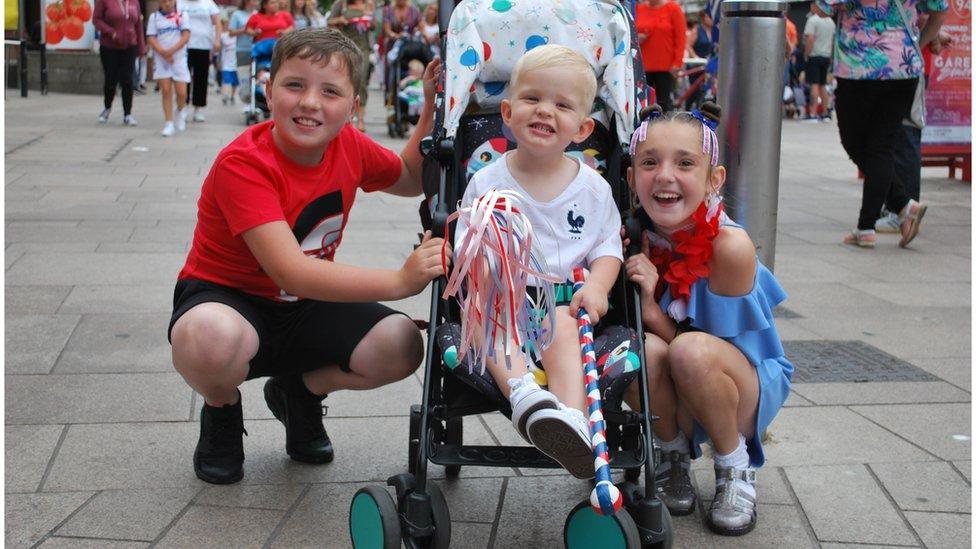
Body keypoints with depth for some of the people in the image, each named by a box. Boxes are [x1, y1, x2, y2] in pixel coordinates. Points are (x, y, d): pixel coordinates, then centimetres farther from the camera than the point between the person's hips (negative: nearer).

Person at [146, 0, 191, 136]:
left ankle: (181, 111, 27)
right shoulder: (154, 17, 6)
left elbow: (186, 36, -4)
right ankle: (168, 123, 1)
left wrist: (172, 50, -16)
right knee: (166, 91, -4)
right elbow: (151, 38, 0)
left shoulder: (181, 16, 5)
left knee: (181, 92, -5)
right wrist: (163, 53, -14)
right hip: (161, 59, 0)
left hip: (179, 58, 0)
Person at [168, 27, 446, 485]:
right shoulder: (243, 164, -28)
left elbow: (410, 180, 15)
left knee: (400, 346, -20)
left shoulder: (349, 146, -7)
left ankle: (298, 391, 12)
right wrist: (400, 281, -42)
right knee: (209, 338, -41)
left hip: (306, 309, 5)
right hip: (227, 295, -5)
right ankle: (222, 410, -1)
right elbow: (291, 272, -36)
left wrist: (432, 109, -1)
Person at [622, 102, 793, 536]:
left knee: (690, 351, -34)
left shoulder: (729, 246, -24)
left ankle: (736, 469, -5)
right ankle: (673, 457, 3)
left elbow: (700, 351, -18)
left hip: (748, 390, -3)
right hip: (670, 402, 3)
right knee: (642, 349, -29)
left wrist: (652, 311, -32)